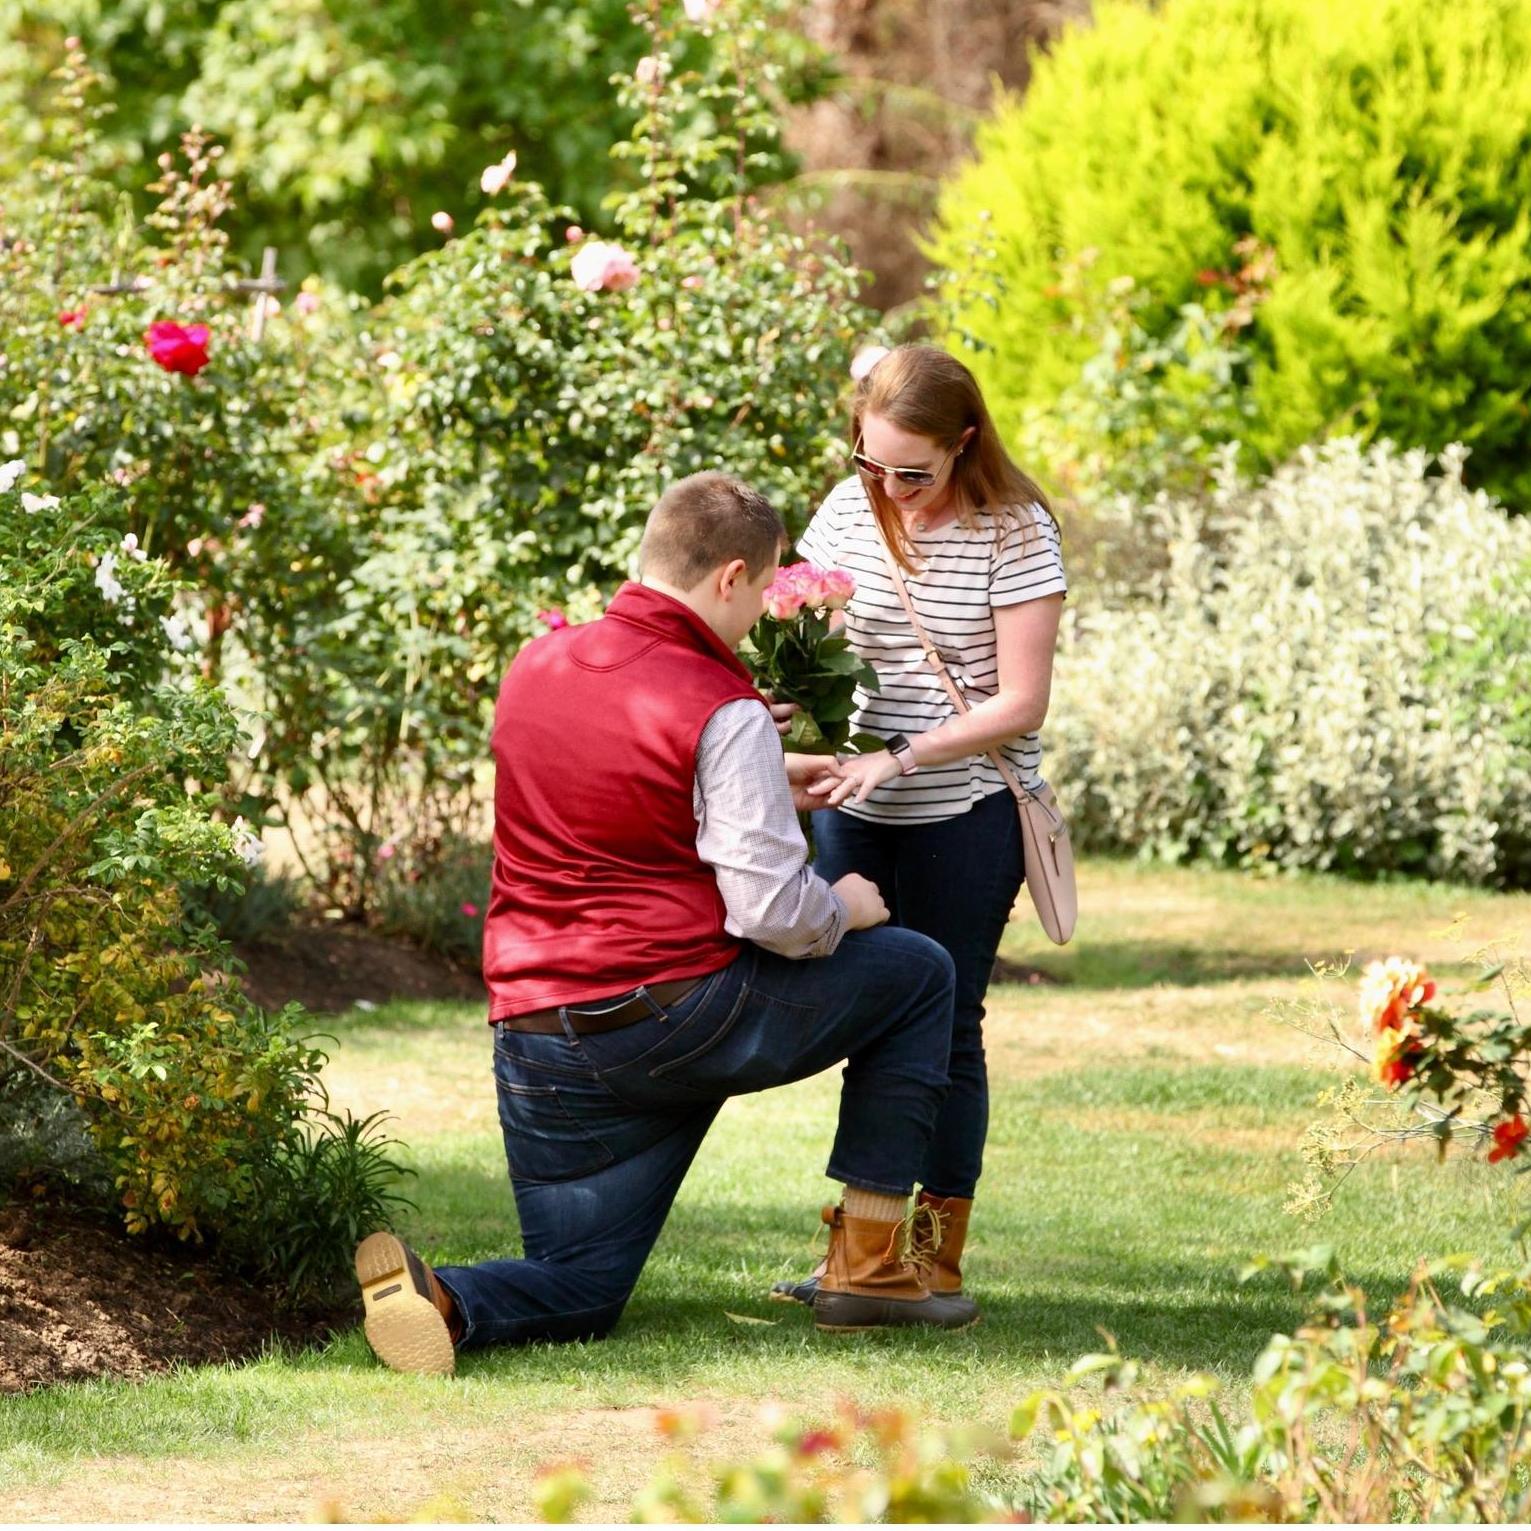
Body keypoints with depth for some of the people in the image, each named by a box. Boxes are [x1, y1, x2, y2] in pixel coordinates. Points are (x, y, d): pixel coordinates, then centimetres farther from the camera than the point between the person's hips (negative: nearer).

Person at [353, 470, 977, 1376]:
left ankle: (437, 1298, -20)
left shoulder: (537, 665, 9)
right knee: (917, 974, 16)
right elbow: (773, 912, -17)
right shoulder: (723, 714, -12)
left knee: (578, 1294, 15)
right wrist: (844, 907, 5)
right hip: (677, 1014, -6)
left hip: (539, 1043, 6)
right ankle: (869, 1267, 14)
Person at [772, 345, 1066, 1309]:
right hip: (857, 810, 5)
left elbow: (1020, 702, -14)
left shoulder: (1014, 532, -11)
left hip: (968, 810, -5)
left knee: (944, 1025, -1)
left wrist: (899, 758, -23)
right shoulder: (850, 511, 4)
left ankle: (940, 1259, 6)